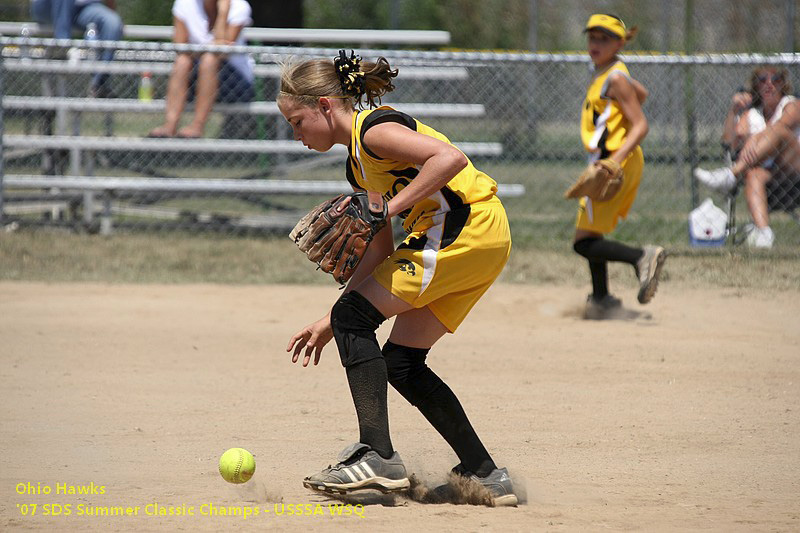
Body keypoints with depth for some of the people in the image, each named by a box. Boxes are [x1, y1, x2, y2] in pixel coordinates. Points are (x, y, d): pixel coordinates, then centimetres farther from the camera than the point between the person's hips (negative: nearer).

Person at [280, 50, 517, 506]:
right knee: (401, 362, 11)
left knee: (353, 318, -9)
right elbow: (381, 251, 23)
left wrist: (390, 208, -23)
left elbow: (450, 158, -24)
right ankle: (486, 476, 11)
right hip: (482, 244, 10)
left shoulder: (373, 130, -9)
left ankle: (379, 457, -14)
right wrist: (330, 322, 20)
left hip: (465, 225, -10)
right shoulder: (359, 164, 22)